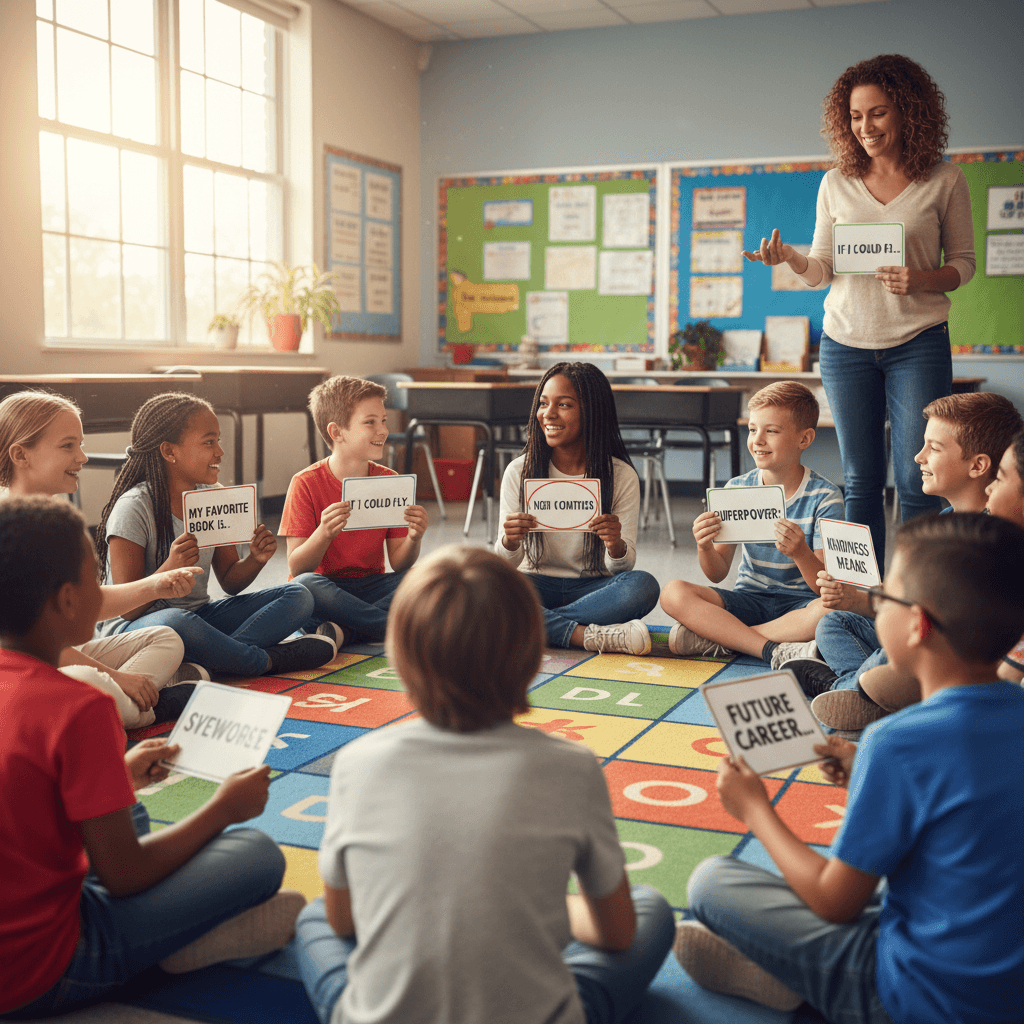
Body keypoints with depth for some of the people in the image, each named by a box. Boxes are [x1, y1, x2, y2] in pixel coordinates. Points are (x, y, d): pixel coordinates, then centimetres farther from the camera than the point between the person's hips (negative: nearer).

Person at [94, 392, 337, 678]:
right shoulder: (134, 509, -15)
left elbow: (230, 582, 11)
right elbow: (128, 610, -18)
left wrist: (255, 560, -11)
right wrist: (169, 570, -35)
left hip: (199, 616, 7)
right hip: (133, 628, -7)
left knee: (298, 596, -7)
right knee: (173, 622, -42)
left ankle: (203, 663, -27)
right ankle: (269, 660, -19)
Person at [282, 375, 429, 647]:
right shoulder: (306, 484, -9)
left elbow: (398, 564, 0)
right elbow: (296, 568, -14)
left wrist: (414, 538, -22)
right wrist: (323, 534, -33)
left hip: (372, 587, 3)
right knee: (304, 585, -37)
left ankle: (345, 631, -28)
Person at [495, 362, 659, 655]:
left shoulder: (622, 476, -4)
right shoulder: (519, 472, -1)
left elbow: (621, 568, -6)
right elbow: (506, 565, -2)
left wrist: (616, 546, -30)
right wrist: (509, 542, -26)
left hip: (592, 587, 0)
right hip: (536, 586, 1)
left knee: (643, 585, -31)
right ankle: (590, 635, -30)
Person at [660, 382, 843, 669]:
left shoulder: (824, 497, -9)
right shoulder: (737, 489, 1)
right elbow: (718, 573, 2)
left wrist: (801, 553, -35)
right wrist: (705, 548, -21)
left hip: (799, 604, -3)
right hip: (749, 600, 3)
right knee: (674, 593, -21)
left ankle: (718, 639, -24)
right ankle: (775, 650, -26)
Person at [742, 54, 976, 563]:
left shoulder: (944, 180, 1)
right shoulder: (836, 183, 7)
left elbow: (964, 262, 5)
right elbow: (822, 270, 9)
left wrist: (923, 279, -16)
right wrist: (790, 258, -13)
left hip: (918, 342, -2)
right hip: (846, 343, 2)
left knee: (917, 481, -4)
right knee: (860, 479, 6)